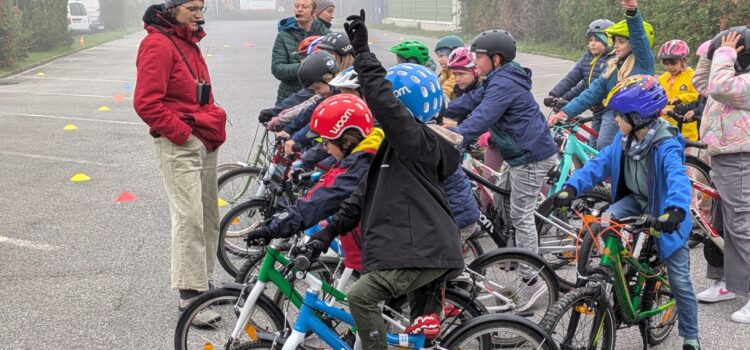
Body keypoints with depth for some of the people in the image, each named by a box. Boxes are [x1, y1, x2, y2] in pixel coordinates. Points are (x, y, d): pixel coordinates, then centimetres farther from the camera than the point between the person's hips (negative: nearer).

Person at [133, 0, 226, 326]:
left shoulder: (188, 43, 17)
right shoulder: (159, 45, -13)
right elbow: (146, 102, -19)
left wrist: (214, 121, 11)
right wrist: (181, 132, -16)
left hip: (205, 141, 10)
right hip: (179, 145, -9)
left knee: (208, 213, 13)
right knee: (189, 216, -11)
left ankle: (203, 281, 23)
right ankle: (190, 296, -8)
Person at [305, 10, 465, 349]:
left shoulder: (417, 140, -13)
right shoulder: (398, 142, 18)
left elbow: (382, 101, -30)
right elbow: (367, 192, 19)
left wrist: (362, 50, -28)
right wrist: (330, 229, 12)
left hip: (423, 251, -11)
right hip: (426, 246, 11)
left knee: (361, 296, -13)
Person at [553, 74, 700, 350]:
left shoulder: (666, 146, -30)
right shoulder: (624, 139, -9)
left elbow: (678, 179, -45)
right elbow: (600, 164, -12)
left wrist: (675, 211, -64)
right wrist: (571, 187, -29)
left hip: (663, 211, -5)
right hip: (635, 200, 5)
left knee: (679, 281, 0)